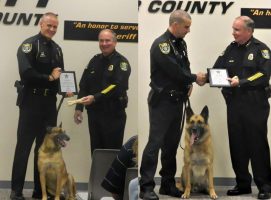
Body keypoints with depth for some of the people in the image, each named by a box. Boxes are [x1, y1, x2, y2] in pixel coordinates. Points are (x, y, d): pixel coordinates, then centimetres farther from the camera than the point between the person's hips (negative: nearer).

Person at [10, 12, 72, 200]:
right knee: (24, 146, -3)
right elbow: (26, 73, -21)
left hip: (50, 103, 7)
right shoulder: (29, 44, -9)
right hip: (31, 102, -7)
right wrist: (49, 78, -13)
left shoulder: (57, 48, 14)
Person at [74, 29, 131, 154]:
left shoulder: (121, 62, -8)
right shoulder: (95, 61, 12)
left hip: (113, 115, -6)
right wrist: (79, 108, 2)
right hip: (94, 113, 6)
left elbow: (117, 87, -21)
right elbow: (83, 85, 11)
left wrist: (95, 98, -28)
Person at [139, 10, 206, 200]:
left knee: (172, 144, 12)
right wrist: (195, 78, -7)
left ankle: (168, 184, 20)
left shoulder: (181, 44, 13)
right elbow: (173, 70, -20)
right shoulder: (161, 44, -14)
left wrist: (188, 83, -4)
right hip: (162, 101, -8)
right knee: (155, 143, -8)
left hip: (177, 100, 8)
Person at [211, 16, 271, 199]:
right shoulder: (231, 49, 14)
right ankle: (243, 184, 21)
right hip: (234, 104, 6)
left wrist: (241, 81, -20)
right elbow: (218, 69, 12)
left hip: (255, 105, -5)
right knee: (237, 146, 9)